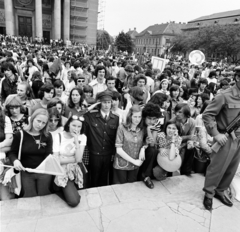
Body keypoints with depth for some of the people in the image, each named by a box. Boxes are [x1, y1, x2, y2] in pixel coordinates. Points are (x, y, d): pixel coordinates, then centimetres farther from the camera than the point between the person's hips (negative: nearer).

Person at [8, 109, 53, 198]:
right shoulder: (20, 135, -2)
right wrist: (15, 160, -20)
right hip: (26, 172, 0)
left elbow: (49, 155, -1)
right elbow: (12, 153, 2)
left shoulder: (47, 136, 1)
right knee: (30, 197, -5)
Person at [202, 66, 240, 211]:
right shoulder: (225, 96, -15)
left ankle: (220, 191, 37)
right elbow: (207, 115, -15)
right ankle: (209, 193, 24)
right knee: (217, 167, 4)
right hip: (226, 139, -6)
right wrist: (216, 134, -18)